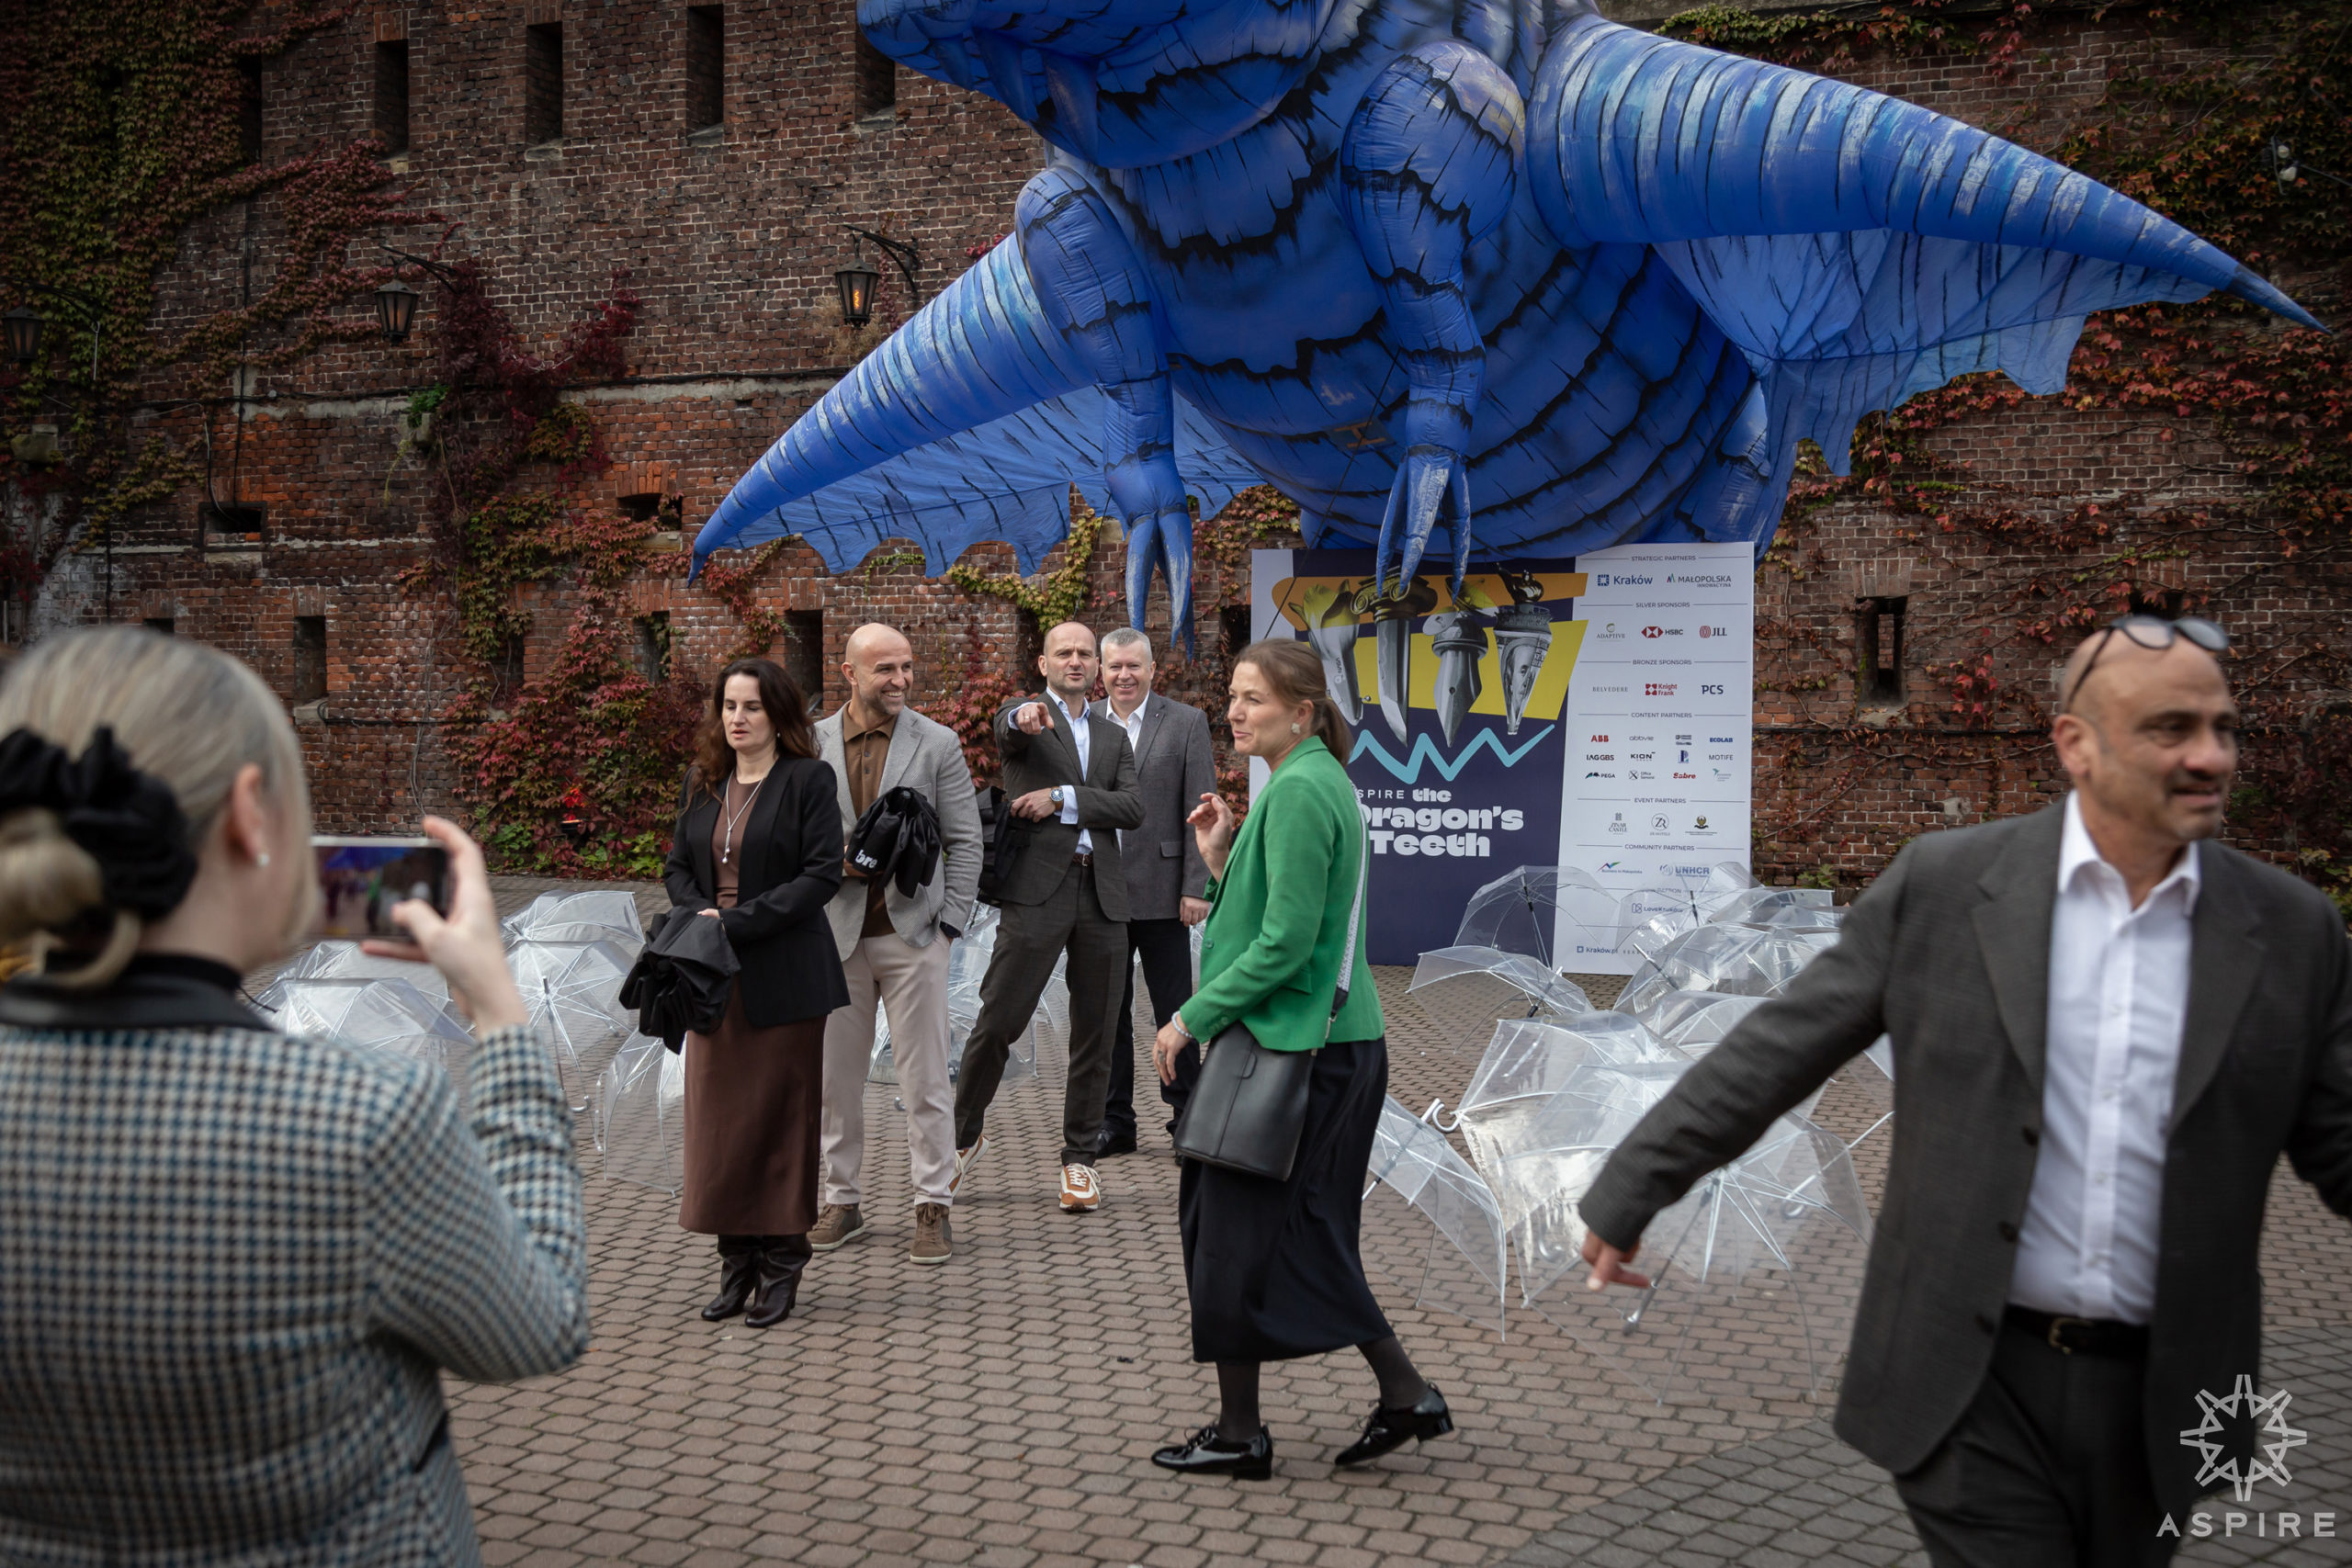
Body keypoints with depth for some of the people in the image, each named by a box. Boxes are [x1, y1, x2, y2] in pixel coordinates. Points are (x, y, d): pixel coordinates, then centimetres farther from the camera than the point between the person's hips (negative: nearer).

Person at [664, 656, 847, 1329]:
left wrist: (740, 922, -17)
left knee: (783, 1115, 1)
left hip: (783, 976, -5)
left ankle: (781, 1267, 11)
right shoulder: (702, 782, 13)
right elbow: (677, 866, 15)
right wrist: (698, 914, -7)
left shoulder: (808, 780, -4)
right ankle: (736, 1261, 16)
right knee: (717, 1116, 4)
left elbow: (822, 874, -11)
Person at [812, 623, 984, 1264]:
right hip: (837, 931, 2)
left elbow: (965, 841, 2)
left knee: (925, 1079, 0)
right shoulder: (812, 743, 4)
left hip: (913, 930, -2)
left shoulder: (937, 744, 1)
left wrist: (949, 922, -5)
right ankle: (841, 1200, 23)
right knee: (835, 1077, 9)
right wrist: (832, 859, -10)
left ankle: (932, 1208, 9)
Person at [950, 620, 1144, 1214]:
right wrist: (1024, 717, -44)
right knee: (998, 1020, -5)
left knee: (1094, 1033, 6)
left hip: (1101, 895, 4)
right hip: (1038, 889, -4)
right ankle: (965, 1132, 17)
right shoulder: (1023, 714, 6)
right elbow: (1005, 732, -20)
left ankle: (1079, 1159, 16)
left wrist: (1063, 798, -9)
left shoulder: (1114, 737, 18)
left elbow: (1134, 808, 3)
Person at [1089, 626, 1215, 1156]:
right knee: (1106, 1013, 10)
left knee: (1175, 1012, 4)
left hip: (1161, 893, -3)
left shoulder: (1186, 723, 0)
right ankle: (1115, 1121, 21)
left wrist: (1196, 887, -10)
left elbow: (1200, 811, -4)